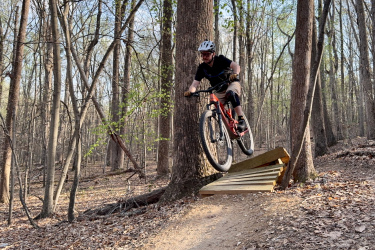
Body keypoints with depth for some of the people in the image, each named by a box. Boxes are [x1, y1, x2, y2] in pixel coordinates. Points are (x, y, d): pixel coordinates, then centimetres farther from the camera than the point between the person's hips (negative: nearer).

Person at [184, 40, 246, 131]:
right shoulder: (202, 68, -9)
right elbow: (195, 83, -18)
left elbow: (236, 66, -30)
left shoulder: (220, 60, -17)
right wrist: (190, 91, -40)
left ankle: (241, 120, -35)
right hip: (219, 92, 4)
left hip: (232, 84, -4)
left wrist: (234, 74, -52)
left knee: (231, 93, -37)